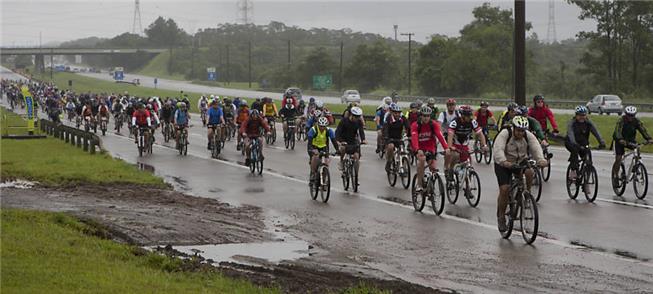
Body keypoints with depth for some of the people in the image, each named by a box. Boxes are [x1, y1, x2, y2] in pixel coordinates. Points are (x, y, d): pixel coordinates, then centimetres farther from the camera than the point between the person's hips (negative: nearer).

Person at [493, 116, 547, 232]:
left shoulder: (529, 136, -13)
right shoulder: (504, 134, -24)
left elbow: (536, 148, -25)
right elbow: (498, 149, -37)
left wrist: (541, 159, -46)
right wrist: (504, 161, -56)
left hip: (521, 162, 3)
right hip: (503, 164, -3)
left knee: (530, 171, -29)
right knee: (504, 189, -13)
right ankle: (501, 217, 3)